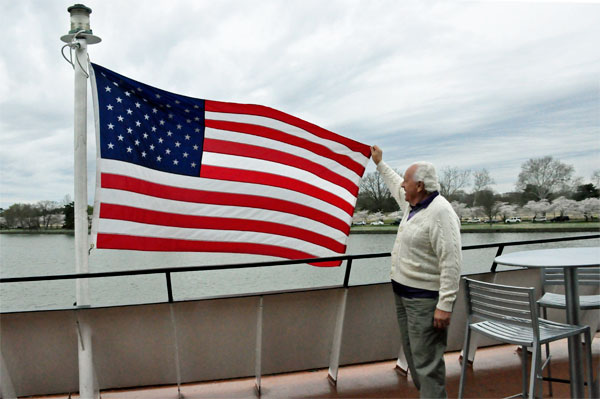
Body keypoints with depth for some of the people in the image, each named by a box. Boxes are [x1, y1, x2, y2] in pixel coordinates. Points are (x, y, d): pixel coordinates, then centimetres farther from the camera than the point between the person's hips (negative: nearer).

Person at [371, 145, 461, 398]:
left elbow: (451, 262, -25)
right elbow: (396, 186, 32)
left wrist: (445, 305, -27)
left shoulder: (440, 213, -21)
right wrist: (380, 164, 40)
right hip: (403, 292, 10)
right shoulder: (413, 204, 8)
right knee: (412, 353, 18)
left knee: (426, 360, -5)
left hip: (425, 298, -10)